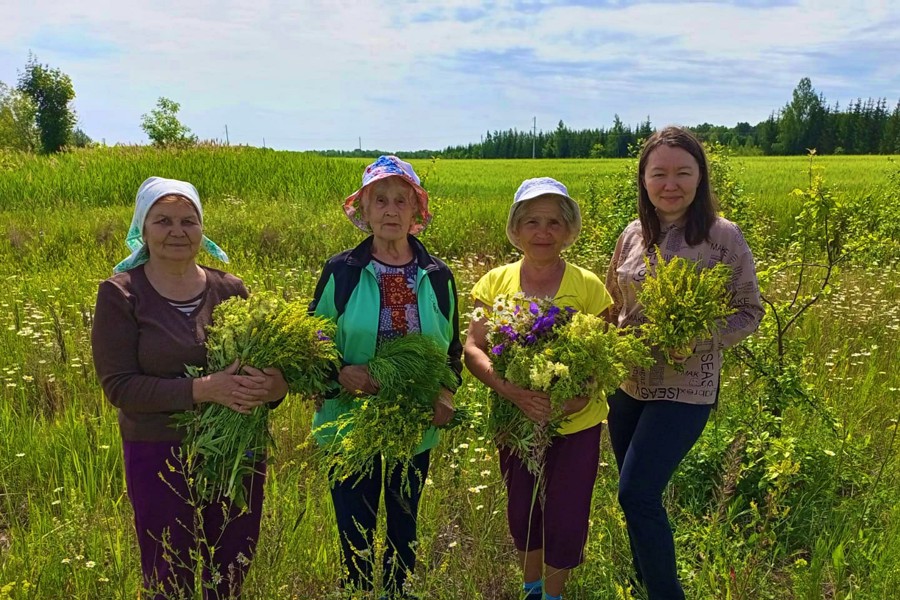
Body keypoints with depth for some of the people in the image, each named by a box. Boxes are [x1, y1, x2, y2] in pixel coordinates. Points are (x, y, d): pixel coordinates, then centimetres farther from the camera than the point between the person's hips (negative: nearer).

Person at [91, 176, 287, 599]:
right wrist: (202, 390, -25)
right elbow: (118, 386, -13)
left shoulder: (231, 289, 1)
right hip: (162, 457, -3)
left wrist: (274, 385, -21)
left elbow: (266, 360, 4)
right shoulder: (120, 294, -7)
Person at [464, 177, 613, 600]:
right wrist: (513, 391, -26)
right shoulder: (496, 282, -5)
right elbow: (473, 351, -9)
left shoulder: (587, 286, -9)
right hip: (515, 422, 2)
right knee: (521, 512, 17)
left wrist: (582, 394, -24)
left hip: (576, 424, -1)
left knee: (566, 518, 5)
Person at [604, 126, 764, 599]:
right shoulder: (633, 235, 3)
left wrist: (700, 339, -22)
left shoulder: (723, 237, -10)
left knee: (636, 494, -11)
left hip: (685, 389, -5)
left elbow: (749, 313, -5)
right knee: (637, 496, 14)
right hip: (627, 384, 5)